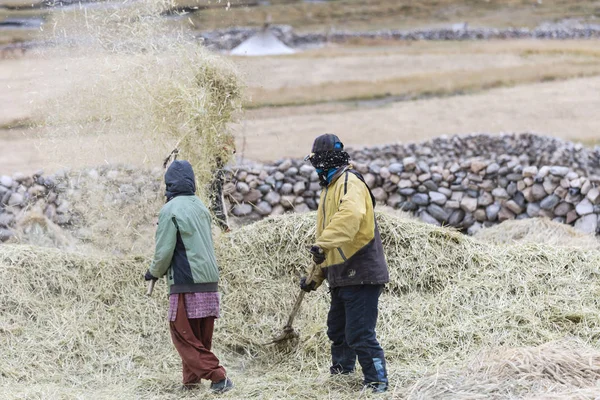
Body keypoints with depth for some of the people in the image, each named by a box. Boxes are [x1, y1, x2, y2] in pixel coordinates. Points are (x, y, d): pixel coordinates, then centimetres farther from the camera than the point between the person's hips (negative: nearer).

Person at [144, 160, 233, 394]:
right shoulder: (200, 207, 13)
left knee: (184, 336, -2)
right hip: (210, 282, 7)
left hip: (187, 286, -7)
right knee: (201, 338, 13)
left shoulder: (171, 210, -9)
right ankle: (191, 379, 18)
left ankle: (217, 377, -12)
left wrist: (155, 273, 8)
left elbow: (164, 251, -11)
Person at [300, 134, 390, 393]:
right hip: (341, 276, 10)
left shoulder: (349, 182, -13)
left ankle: (377, 384, -3)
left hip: (360, 274, -10)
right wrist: (315, 275, 27)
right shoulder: (330, 188, 20)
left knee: (360, 335, -11)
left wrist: (323, 244, -45)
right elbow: (326, 231, 27)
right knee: (337, 331, 19)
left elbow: (351, 214, -36)